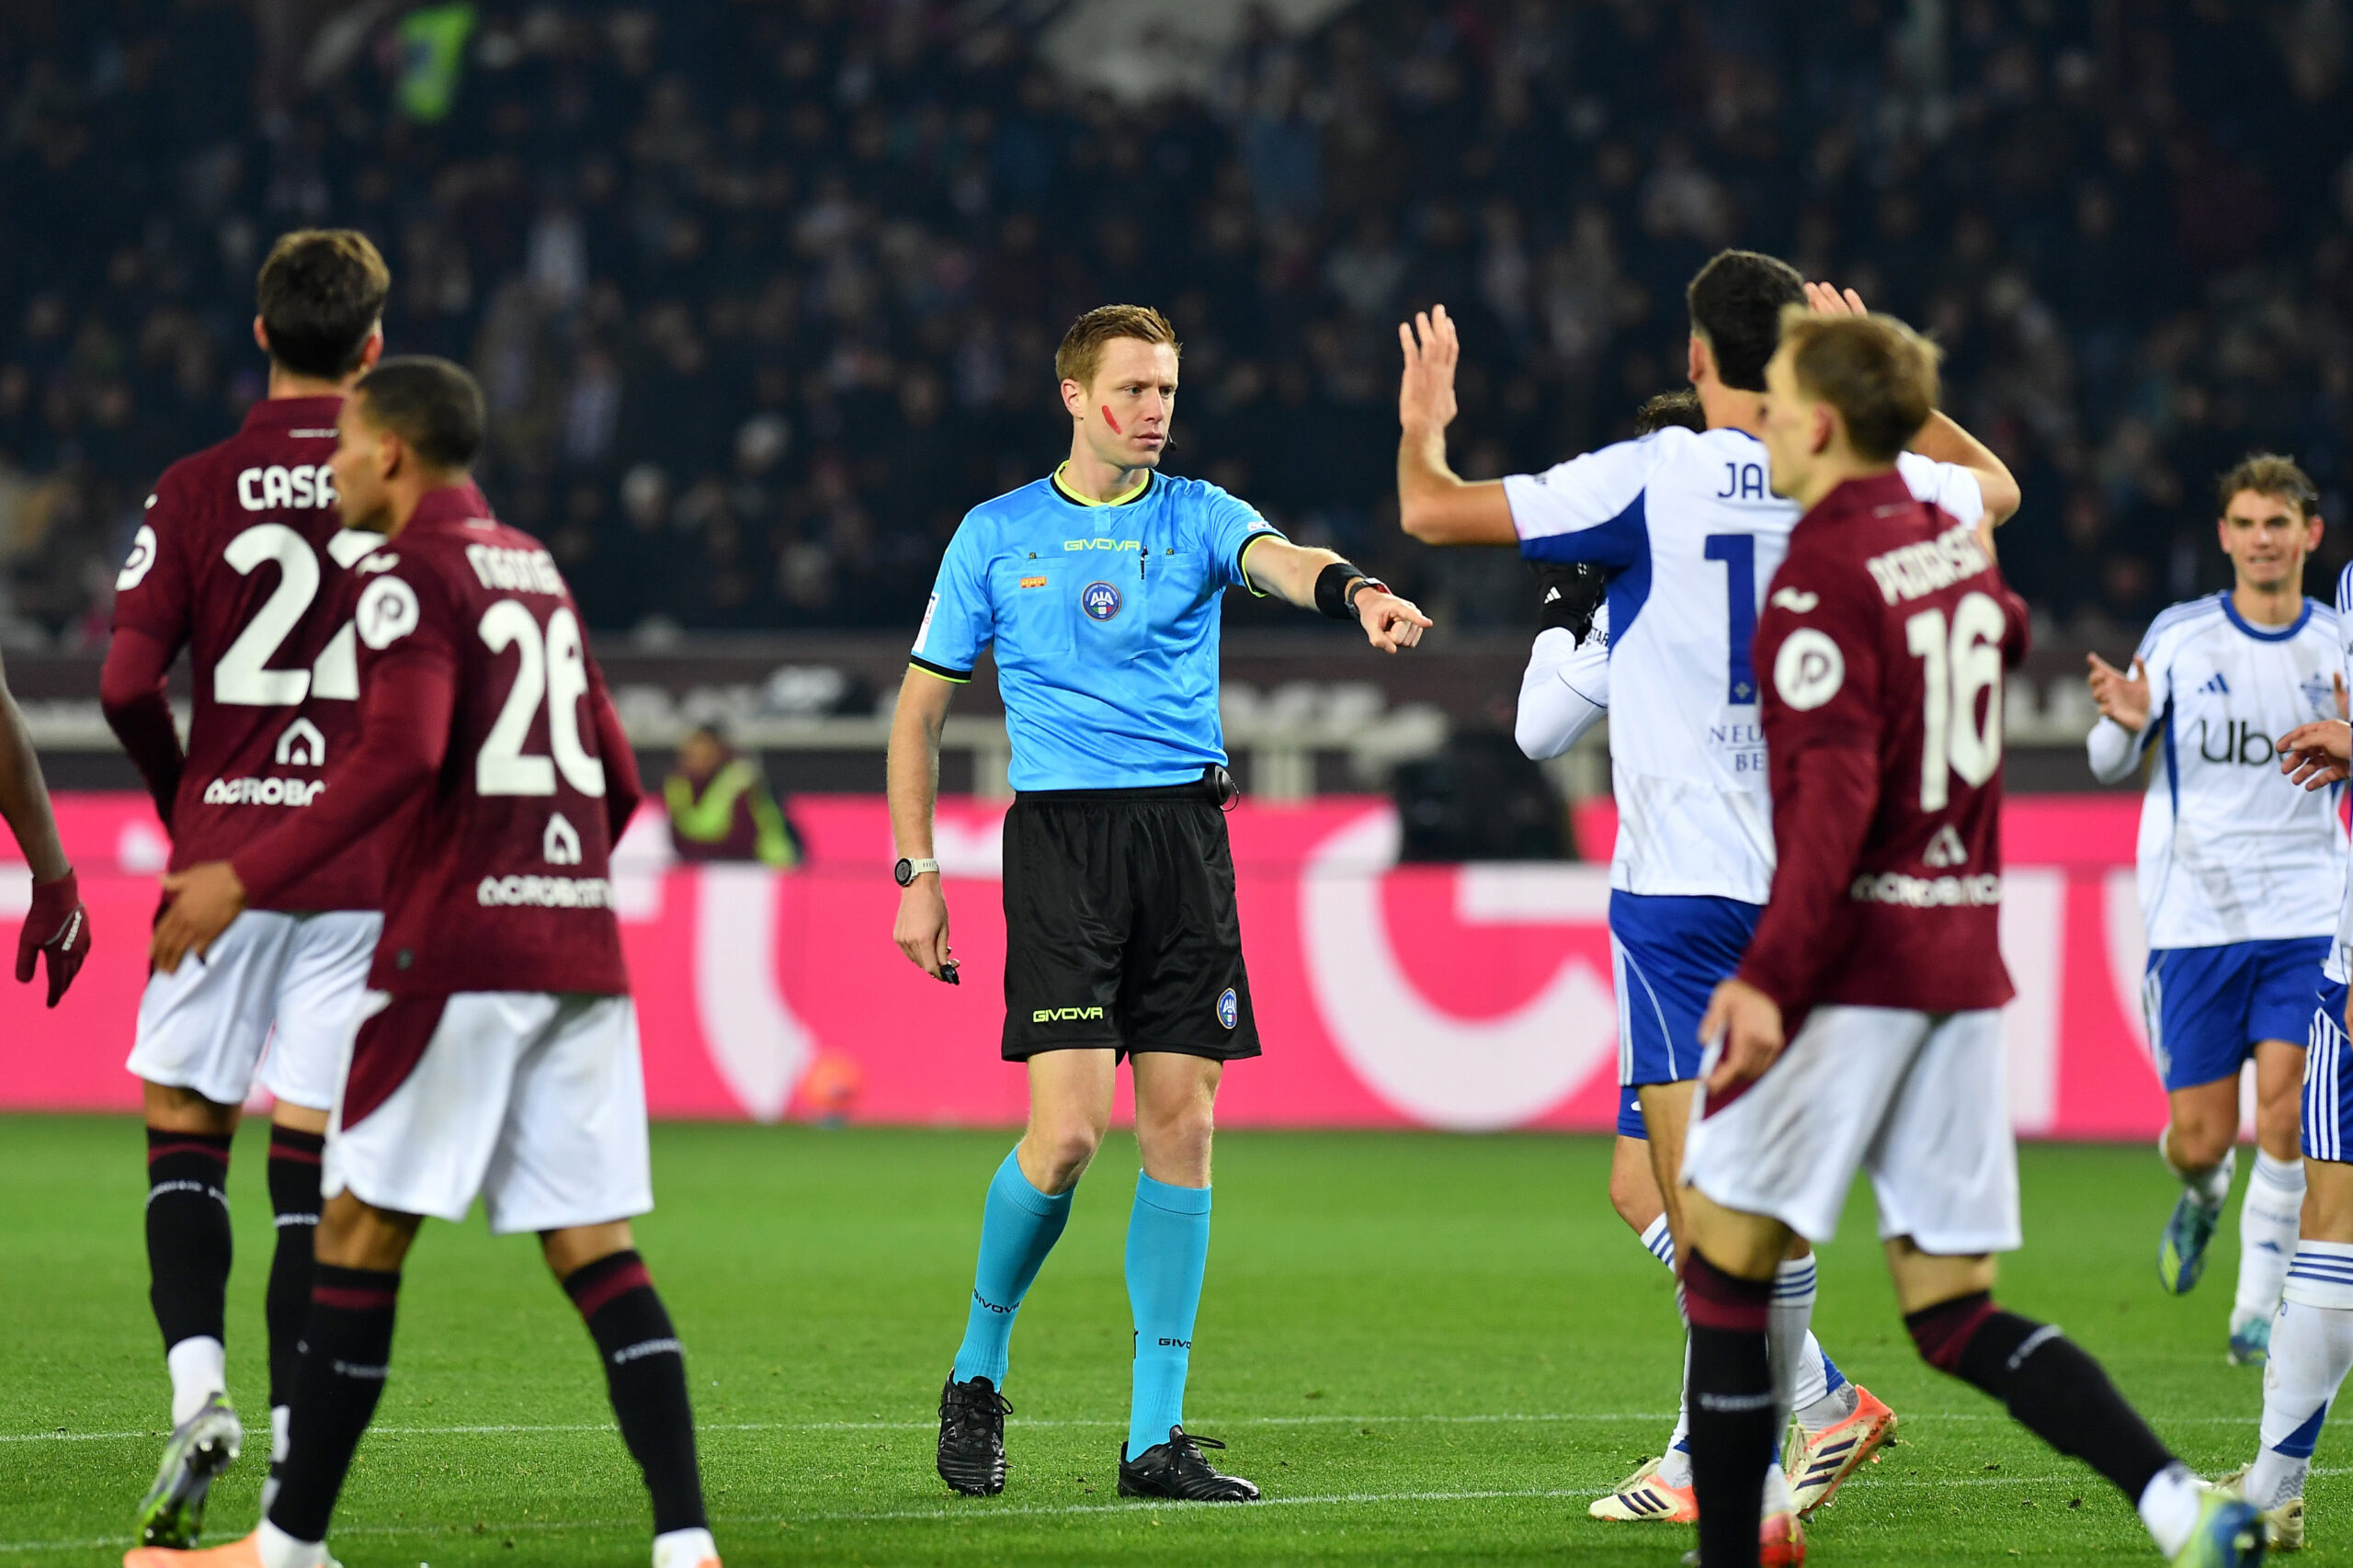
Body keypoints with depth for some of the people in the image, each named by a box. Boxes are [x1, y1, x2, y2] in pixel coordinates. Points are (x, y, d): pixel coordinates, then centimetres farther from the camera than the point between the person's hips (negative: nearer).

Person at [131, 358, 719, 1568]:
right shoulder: (539, 571, 20)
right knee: (594, 1249, 2)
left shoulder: (412, 574, -6)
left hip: (455, 954, -7)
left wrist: (247, 877, -20)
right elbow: (618, 780, 23)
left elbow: (400, 756, -21)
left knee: (360, 1232, 1)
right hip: (579, 954, 7)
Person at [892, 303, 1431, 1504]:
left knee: (1181, 1125, -1)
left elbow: (1277, 560, -15)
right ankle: (976, 1373, 11)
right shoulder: (997, 536, 7)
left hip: (1185, 830, 2)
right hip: (1061, 832, -2)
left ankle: (1155, 1438, 5)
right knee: (1069, 1128, -14)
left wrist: (1355, 591, -39)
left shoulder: (1195, 515, 8)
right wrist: (916, 875, 3)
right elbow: (921, 705, 11)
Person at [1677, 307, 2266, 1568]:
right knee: (1955, 1315, 6)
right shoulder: (1952, 543, 11)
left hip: (1849, 958, -8)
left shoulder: (1825, 574, -13)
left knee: (1725, 1263, 3)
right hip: (1962, 961, 8)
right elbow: (2007, 634, 36)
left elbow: (1835, 793, -22)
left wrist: (1767, 976, -25)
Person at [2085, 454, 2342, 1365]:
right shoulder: (2179, 636, 1)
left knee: (2285, 1111, -13)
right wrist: (2123, 725, -18)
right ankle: (2201, 1194, 37)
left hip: (2305, 919, 0)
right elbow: (2111, 766, 6)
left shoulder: (2337, 649, 4)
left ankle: (2259, 1308, -3)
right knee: (2202, 1137, 0)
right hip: (2194, 915, 0)